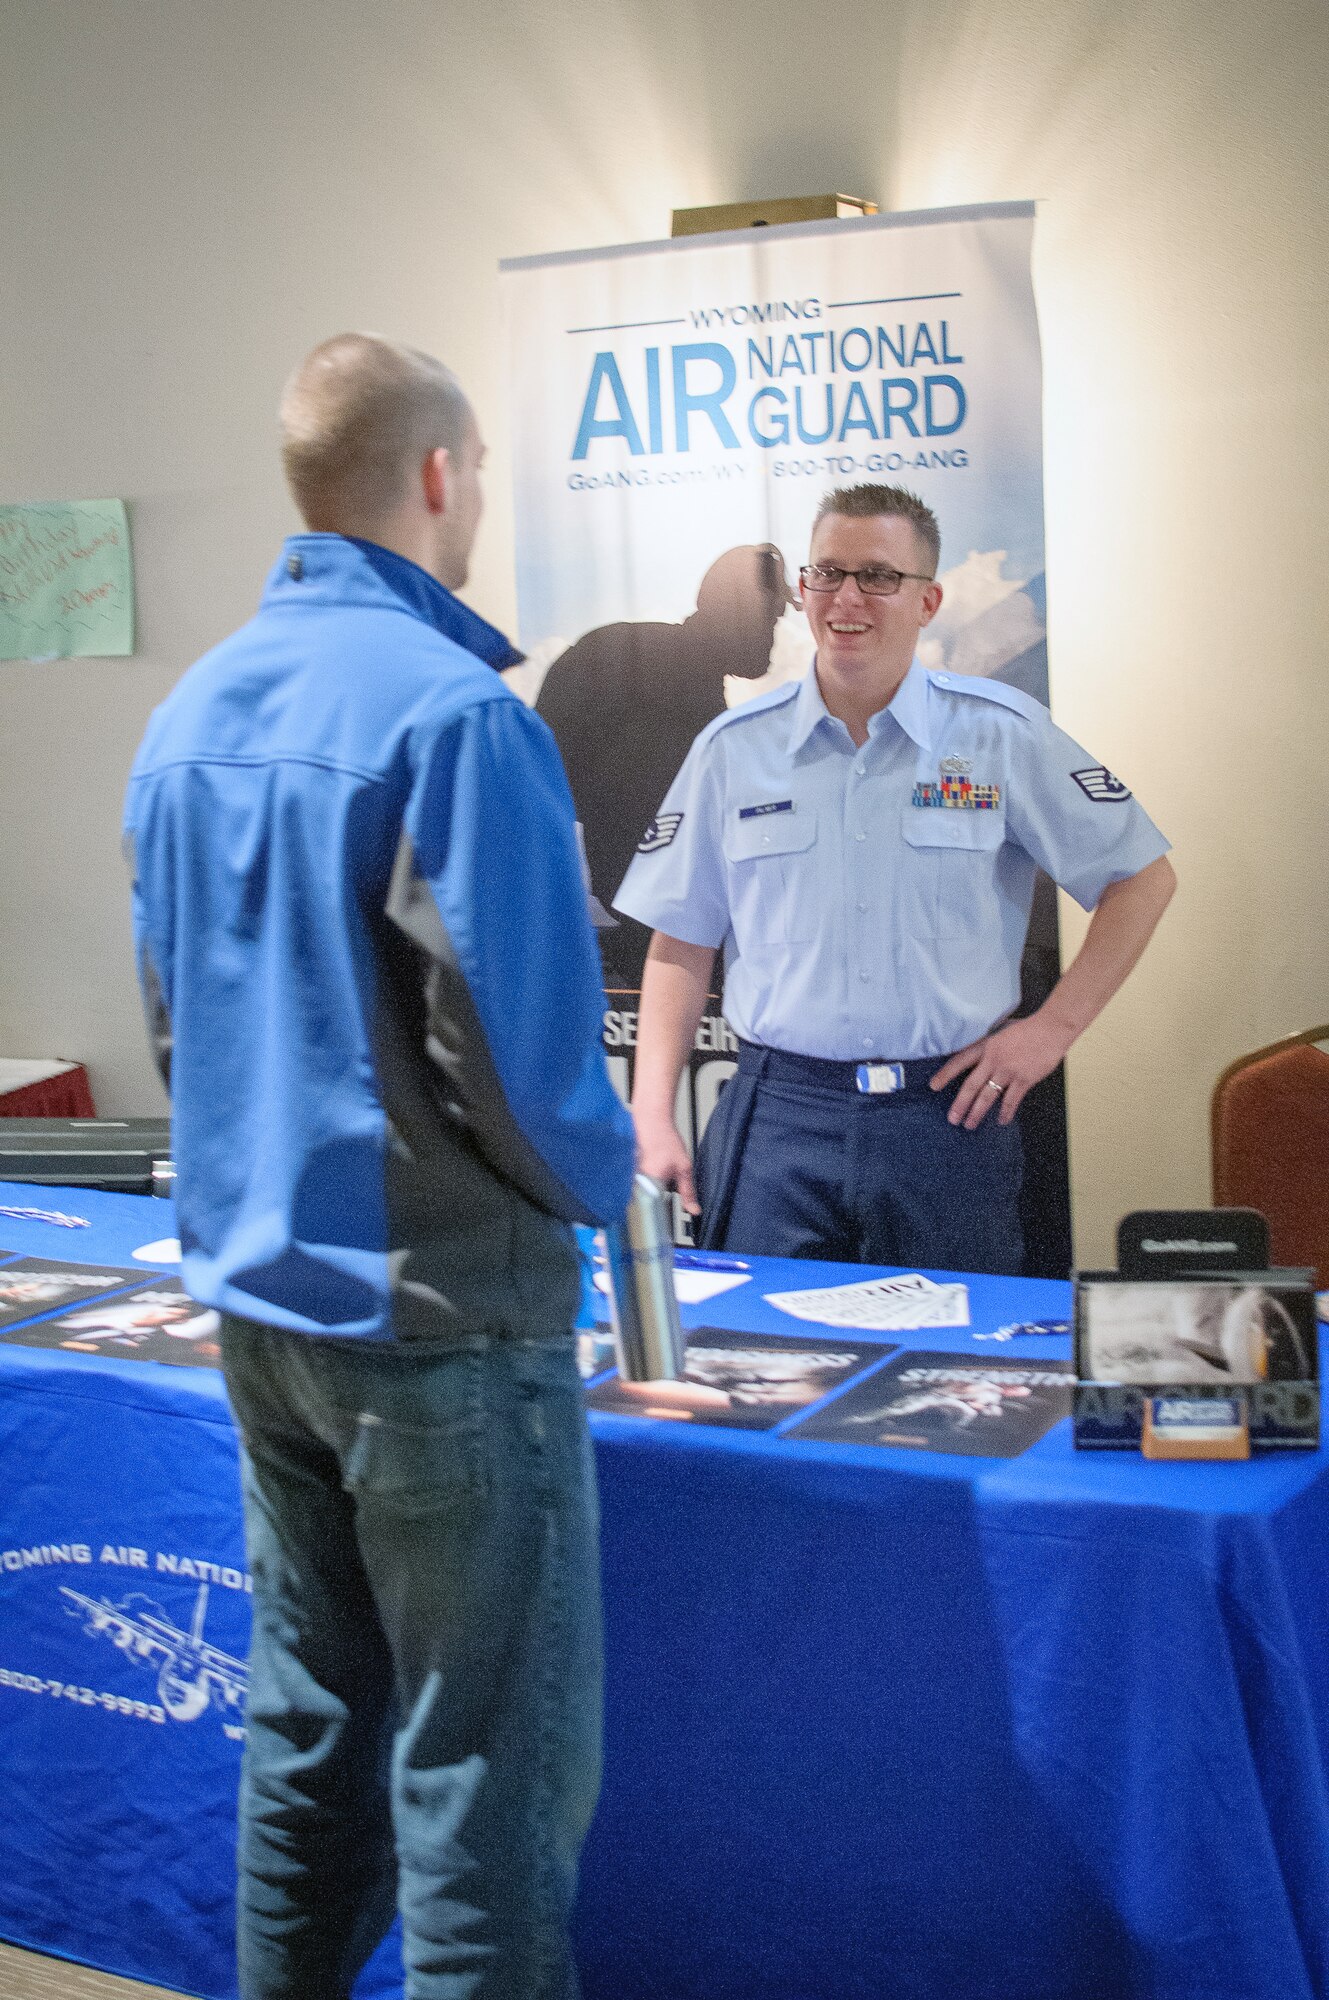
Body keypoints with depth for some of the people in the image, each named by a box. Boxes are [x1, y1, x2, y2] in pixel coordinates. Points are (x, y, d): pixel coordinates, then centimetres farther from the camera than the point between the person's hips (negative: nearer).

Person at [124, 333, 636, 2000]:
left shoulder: (186, 716, 8)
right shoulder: (451, 709, -18)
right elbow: (518, 1046, -20)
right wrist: (598, 1182, 0)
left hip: (258, 1295, 8)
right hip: (436, 1313, -8)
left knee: (307, 1725, 19)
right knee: (483, 1774, 2)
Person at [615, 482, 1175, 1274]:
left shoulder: (1003, 734, 2)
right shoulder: (734, 748, 6)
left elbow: (1143, 877, 8)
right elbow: (682, 943, 9)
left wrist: (1054, 1026, 1)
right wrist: (653, 1117, 1)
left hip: (949, 1116, -1)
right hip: (778, 1117, 1)